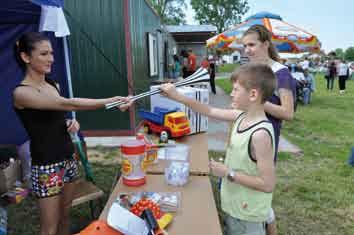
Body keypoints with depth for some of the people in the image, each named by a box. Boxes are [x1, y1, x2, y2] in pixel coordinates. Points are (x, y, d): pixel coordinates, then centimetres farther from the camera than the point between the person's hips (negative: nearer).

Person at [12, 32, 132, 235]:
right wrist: (112, 101, -39)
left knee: (65, 214, 20)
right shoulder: (22, 93, -18)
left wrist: (72, 122, -5)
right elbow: (68, 104, -32)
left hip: (68, 159, 7)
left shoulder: (53, 85, 6)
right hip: (46, 167, -7)